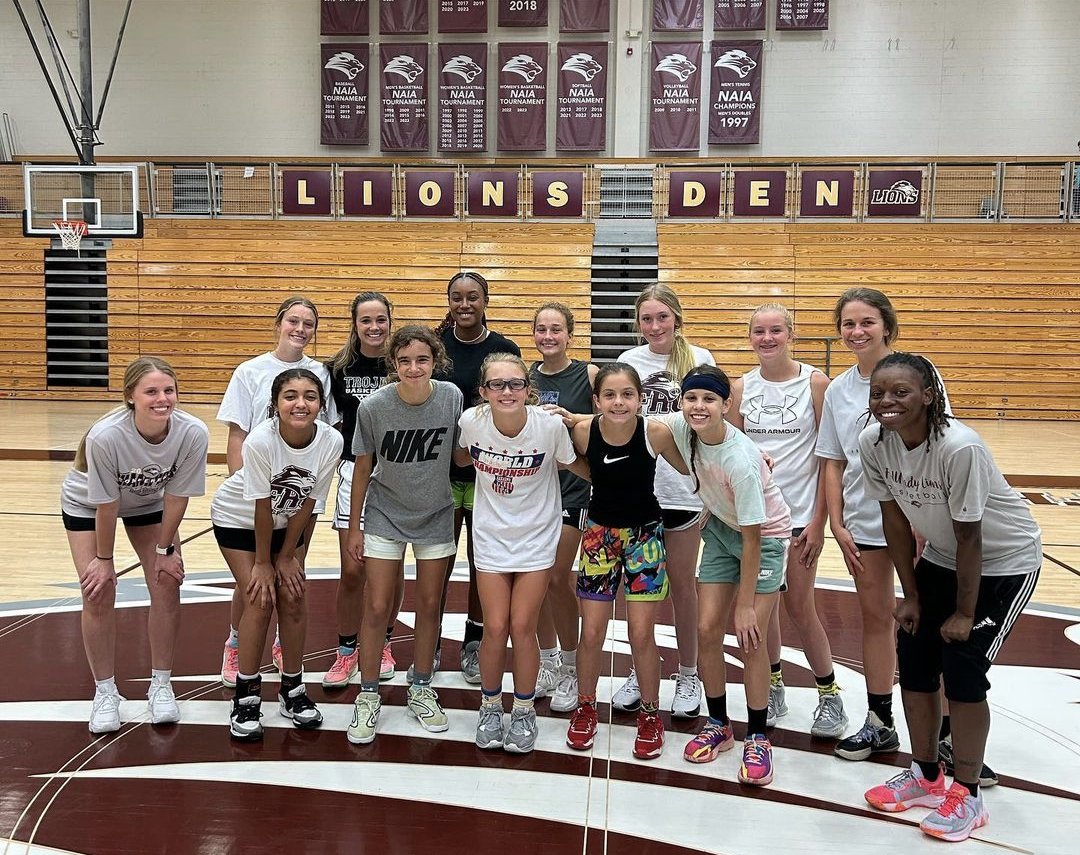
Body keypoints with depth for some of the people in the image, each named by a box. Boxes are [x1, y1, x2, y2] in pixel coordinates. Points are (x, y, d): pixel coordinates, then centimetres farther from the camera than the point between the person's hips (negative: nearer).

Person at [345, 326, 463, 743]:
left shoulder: (452, 397, -16)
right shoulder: (373, 406, -18)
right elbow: (363, 467, -5)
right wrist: (355, 527, -1)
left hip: (436, 517, 1)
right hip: (385, 516, -1)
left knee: (429, 605, 11)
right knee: (377, 608, 0)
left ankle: (421, 690, 30)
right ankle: (368, 697, 18)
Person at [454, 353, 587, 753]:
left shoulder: (550, 425, -21)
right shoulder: (471, 421, -16)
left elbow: (583, 468, -5)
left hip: (536, 537, -1)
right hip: (490, 536, 1)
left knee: (522, 628, 1)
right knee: (495, 628, 2)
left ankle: (524, 711, 24)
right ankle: (490, 707, 26)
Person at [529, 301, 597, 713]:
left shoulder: (588, 374, -6)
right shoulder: (525, 377, 6)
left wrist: (570, 419, -19)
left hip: (572, 486, -4)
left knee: (558, 579, -4)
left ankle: (571, 670, 14)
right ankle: (547, 663, 27)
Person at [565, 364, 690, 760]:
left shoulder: (656, 433, -22)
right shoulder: (583, 431, -18)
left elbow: (690, 469, -6)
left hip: (644, 533, -1)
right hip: (600, 532, 2)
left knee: (642, 633, 1)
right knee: (591, 633, 6)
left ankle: (650, 715, 23)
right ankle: (585, 708, 29)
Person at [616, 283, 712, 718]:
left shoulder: (699, 360, -3)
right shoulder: (629, 360, 4)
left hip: (683, 488, -2)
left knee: (682, 584, 10)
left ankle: (688, 675, 26)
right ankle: (640, 671, 28)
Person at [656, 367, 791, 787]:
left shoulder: (741, 461, -35)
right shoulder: (681, 427, -20)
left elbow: (752, 538, -27)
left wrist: (745, 605, -22)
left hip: (765, 537, -5)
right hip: (721, 529, 5)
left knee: (751, 637, -8)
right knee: (707, 629, 1)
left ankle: (757, 739, 10)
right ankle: (717, 724, 20)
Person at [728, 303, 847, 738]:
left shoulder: (815, 383, -7)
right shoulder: (742, 388, 1)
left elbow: (829, 455, -7)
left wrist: (819, 519, -10)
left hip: (800, 512, -3)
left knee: (799, 608, 3)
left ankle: (830, 693, 23)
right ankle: (773, 686, 31)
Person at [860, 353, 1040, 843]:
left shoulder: (960, 448, -34)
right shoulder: (873, 443, -16)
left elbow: (970, 539, -25)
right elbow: (895, 519, -5)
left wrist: (965, 613, -16)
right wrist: (911, 595, 0)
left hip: (1005, 562, -6)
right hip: (941, 557, 6)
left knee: (962, 668, -8)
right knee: (912, 658, 6)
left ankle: (966, 795, 12)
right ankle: (926, 776, 27)